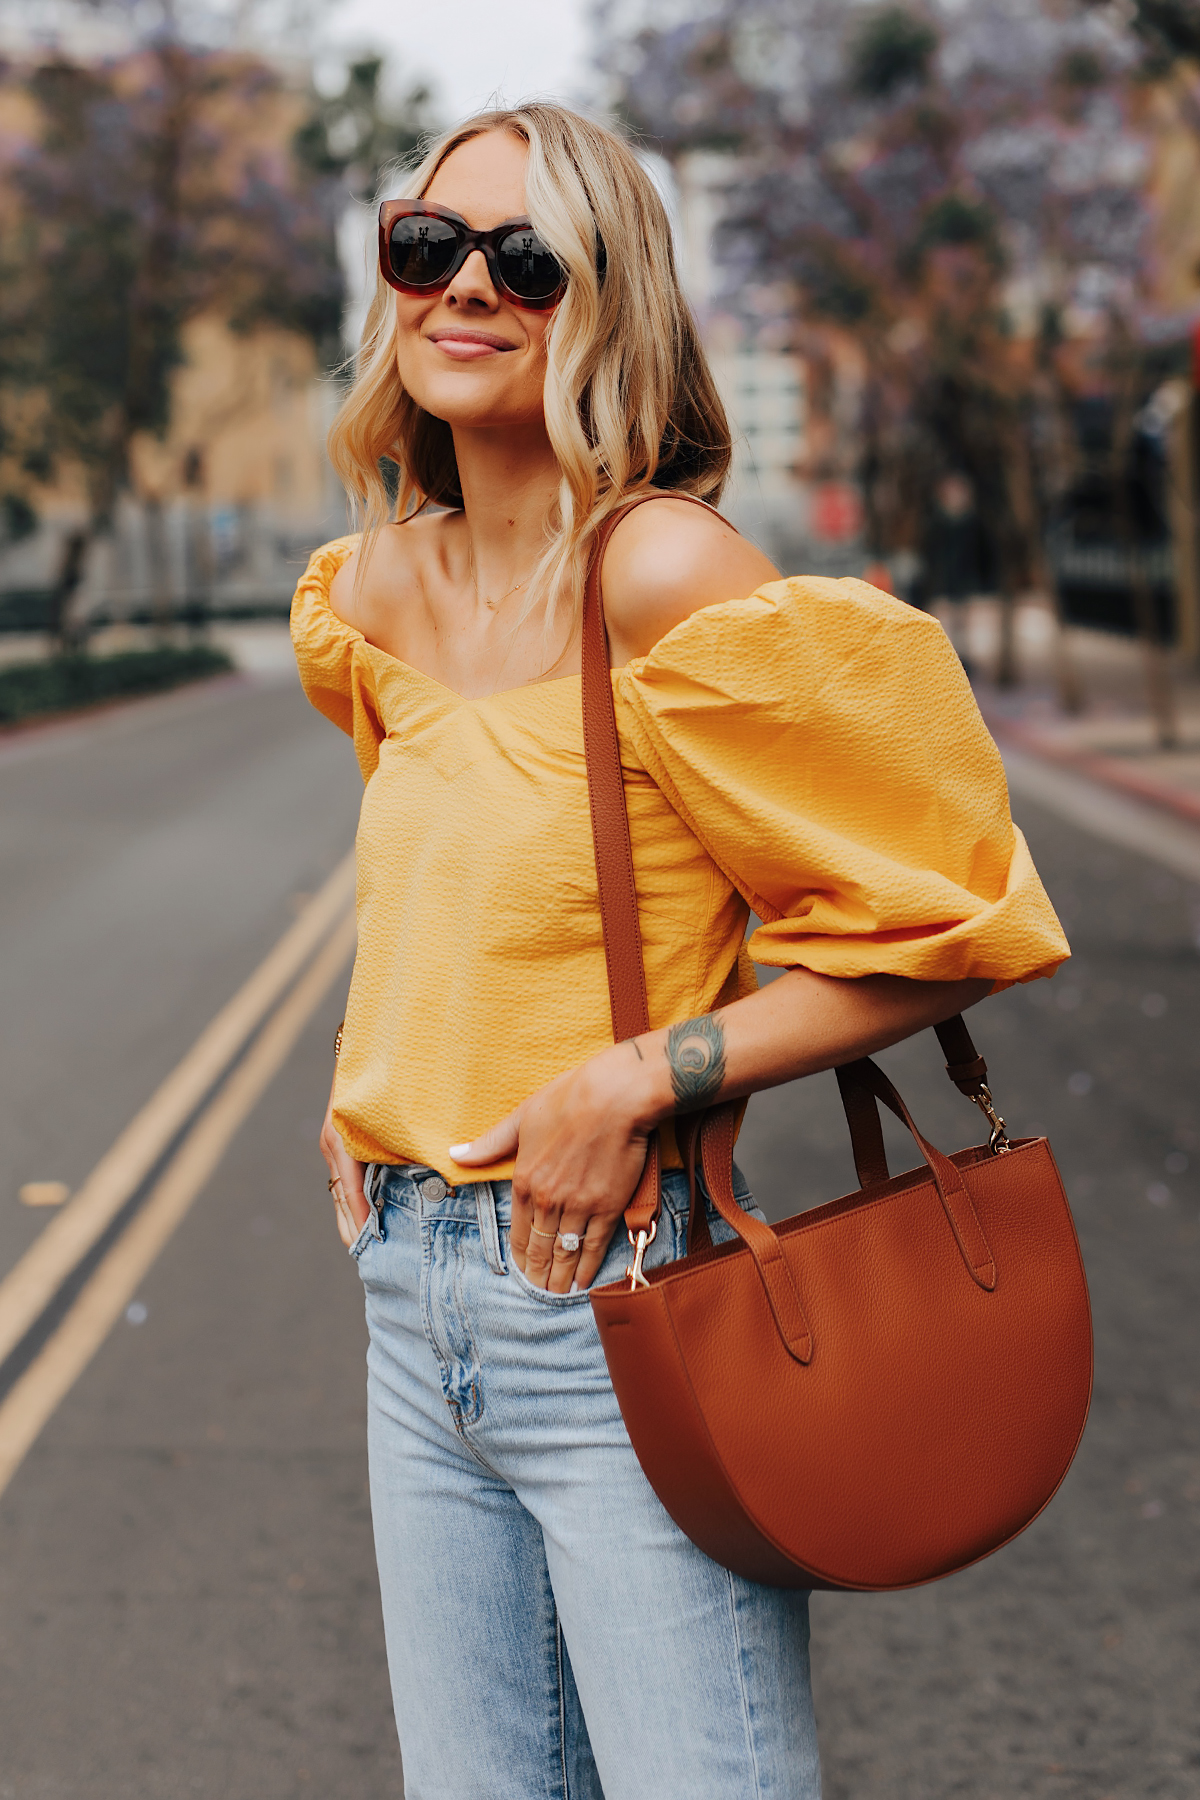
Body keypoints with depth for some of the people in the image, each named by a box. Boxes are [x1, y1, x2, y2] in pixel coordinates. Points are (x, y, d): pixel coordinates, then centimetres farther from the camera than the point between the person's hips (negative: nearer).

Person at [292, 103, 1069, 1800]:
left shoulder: (671, 580, -15)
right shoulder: (386, 586, 7)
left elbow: (941, 931, -14)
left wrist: (639, 1079, -18)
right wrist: (369, 1060, 13)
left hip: (615, 1299, -7)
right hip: (415, 1303, 7)